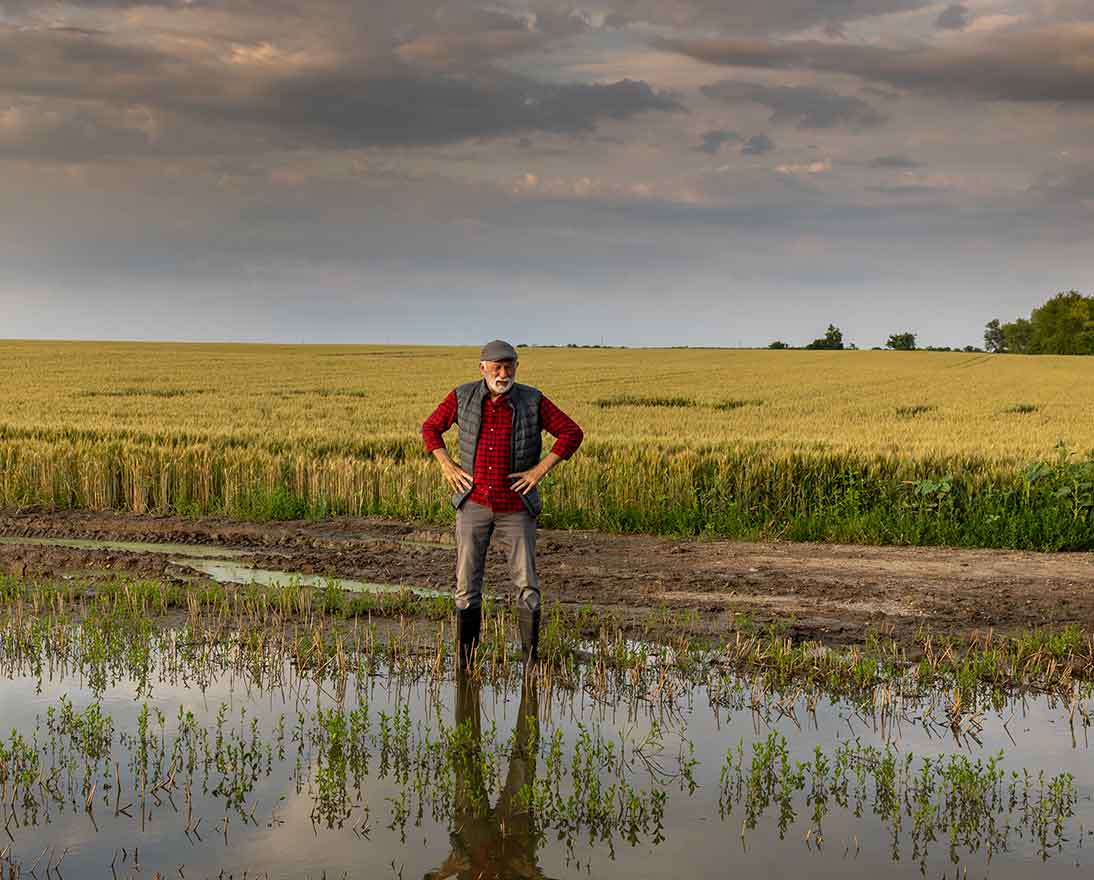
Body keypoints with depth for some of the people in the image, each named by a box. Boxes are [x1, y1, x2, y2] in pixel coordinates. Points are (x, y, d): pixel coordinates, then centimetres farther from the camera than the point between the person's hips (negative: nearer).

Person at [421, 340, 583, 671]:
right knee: (467, 585, 1)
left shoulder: (532, 401, -7)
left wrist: (540, 469, -12)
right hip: (473, 504, 1)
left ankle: (531, 661, 9)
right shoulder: (463, 397, -3)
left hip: (516, 507, -1)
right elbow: (431, 427, 11)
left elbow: (572, 433, -5)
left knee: (527, 585, -1)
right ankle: (463, 664, 11)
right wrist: (447, 466, -2)